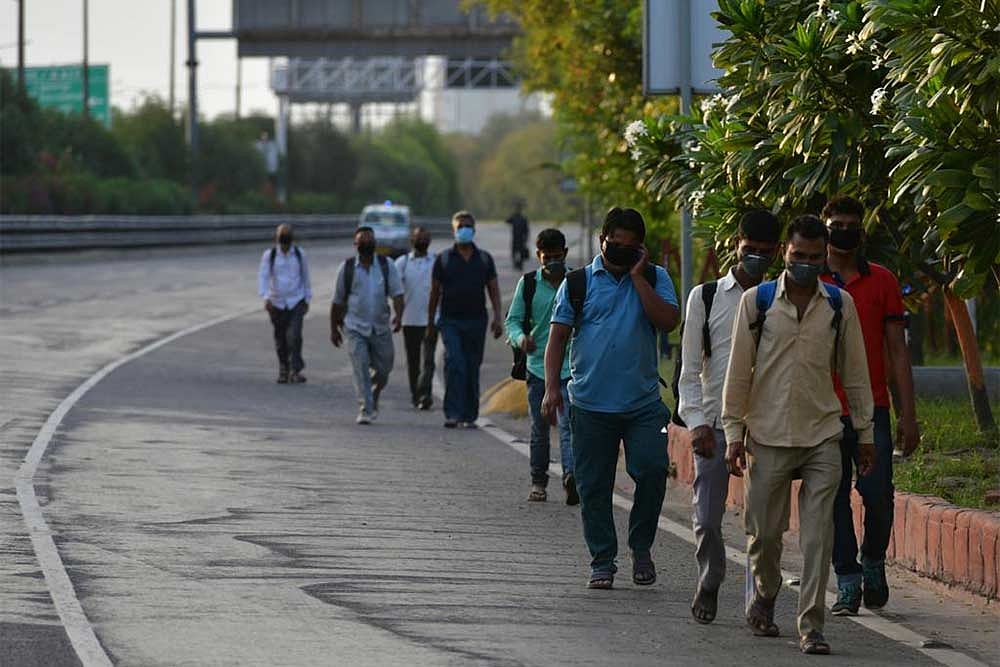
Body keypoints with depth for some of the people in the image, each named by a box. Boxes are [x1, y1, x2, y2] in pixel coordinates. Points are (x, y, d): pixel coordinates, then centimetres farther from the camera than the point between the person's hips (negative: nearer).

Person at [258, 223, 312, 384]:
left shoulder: (299, 254, 1)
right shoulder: (269, 255, -3)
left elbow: (305, 278, 11)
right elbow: (263, 277, -11)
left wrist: (307, 299, 14)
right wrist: (265, 297, -25)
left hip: (296, 301, -1)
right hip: (277, 303, 1)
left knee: (294, 335, -15)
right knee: (280, 337, 8)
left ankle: (295, 370, -12)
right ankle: (283, 369, 23)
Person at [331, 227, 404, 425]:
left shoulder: (387, 266, 2)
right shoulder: (347, 267, 1)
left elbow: (397, 293, -6)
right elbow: (338, 301, 9)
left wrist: (399, 316, -25)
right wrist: (334, 328, 12)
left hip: (381, 328, 2)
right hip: (355, 328, -2)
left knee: (382, 371, 9)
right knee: (361, 370, -15)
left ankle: (373, 399, 37)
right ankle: (365, 410, -15)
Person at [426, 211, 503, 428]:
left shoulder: (484, 259, 9)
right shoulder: (444, 259, 5)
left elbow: (494, 289, 8)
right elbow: (435, 292, 10)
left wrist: (497, 317, -5)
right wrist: (430, 323, 10)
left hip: (476, 321, 2)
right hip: (450, 320, -2)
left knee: (472, 369, 5)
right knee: (454, 364, -18)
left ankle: (469, 416, 13)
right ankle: (453, 414, -20)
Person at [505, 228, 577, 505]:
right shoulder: (528, 284, 4)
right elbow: (512, 320, 6)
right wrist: (520, 338, -15)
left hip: (569, 366, -2)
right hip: (537, 365, 2)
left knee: (568, 424, -16)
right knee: (539, 428, 10)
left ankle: (571, 476, -29)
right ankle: (538, 480, 22)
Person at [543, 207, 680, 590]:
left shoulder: (654, 279, 8)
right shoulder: (578, 283, 7)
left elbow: (668, 322, -9)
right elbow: (558, 336, 7)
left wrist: (638, 276, -9)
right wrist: (552, 387, -3)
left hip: (642, 403, 0)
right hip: (591, 403, 0)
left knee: (652, 469, -15)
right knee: (594, 486, 3)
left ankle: (641, 547, 6)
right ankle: (602, 563, 13)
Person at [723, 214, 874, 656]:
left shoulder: (839, 304, 5)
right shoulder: (757, 301, 0)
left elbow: (854, 371, 10)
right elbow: (738, 370, 2)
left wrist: (865, 433, 10)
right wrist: (734, 433, -1)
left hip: (822, 437, 1)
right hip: (768, 434, -1)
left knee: (818, 536, -7)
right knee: (764, 531, 6)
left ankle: (812, 626, -5)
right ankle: (764, 599, 33)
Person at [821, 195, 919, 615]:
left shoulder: (882, 281, 7)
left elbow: (897, 350, 8)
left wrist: (908, 415, 2)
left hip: (872, 410, 0)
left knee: (878, 497, -6)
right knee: (835, 501, 1)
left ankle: (873, 563, 19)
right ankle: (848, 583, 9)